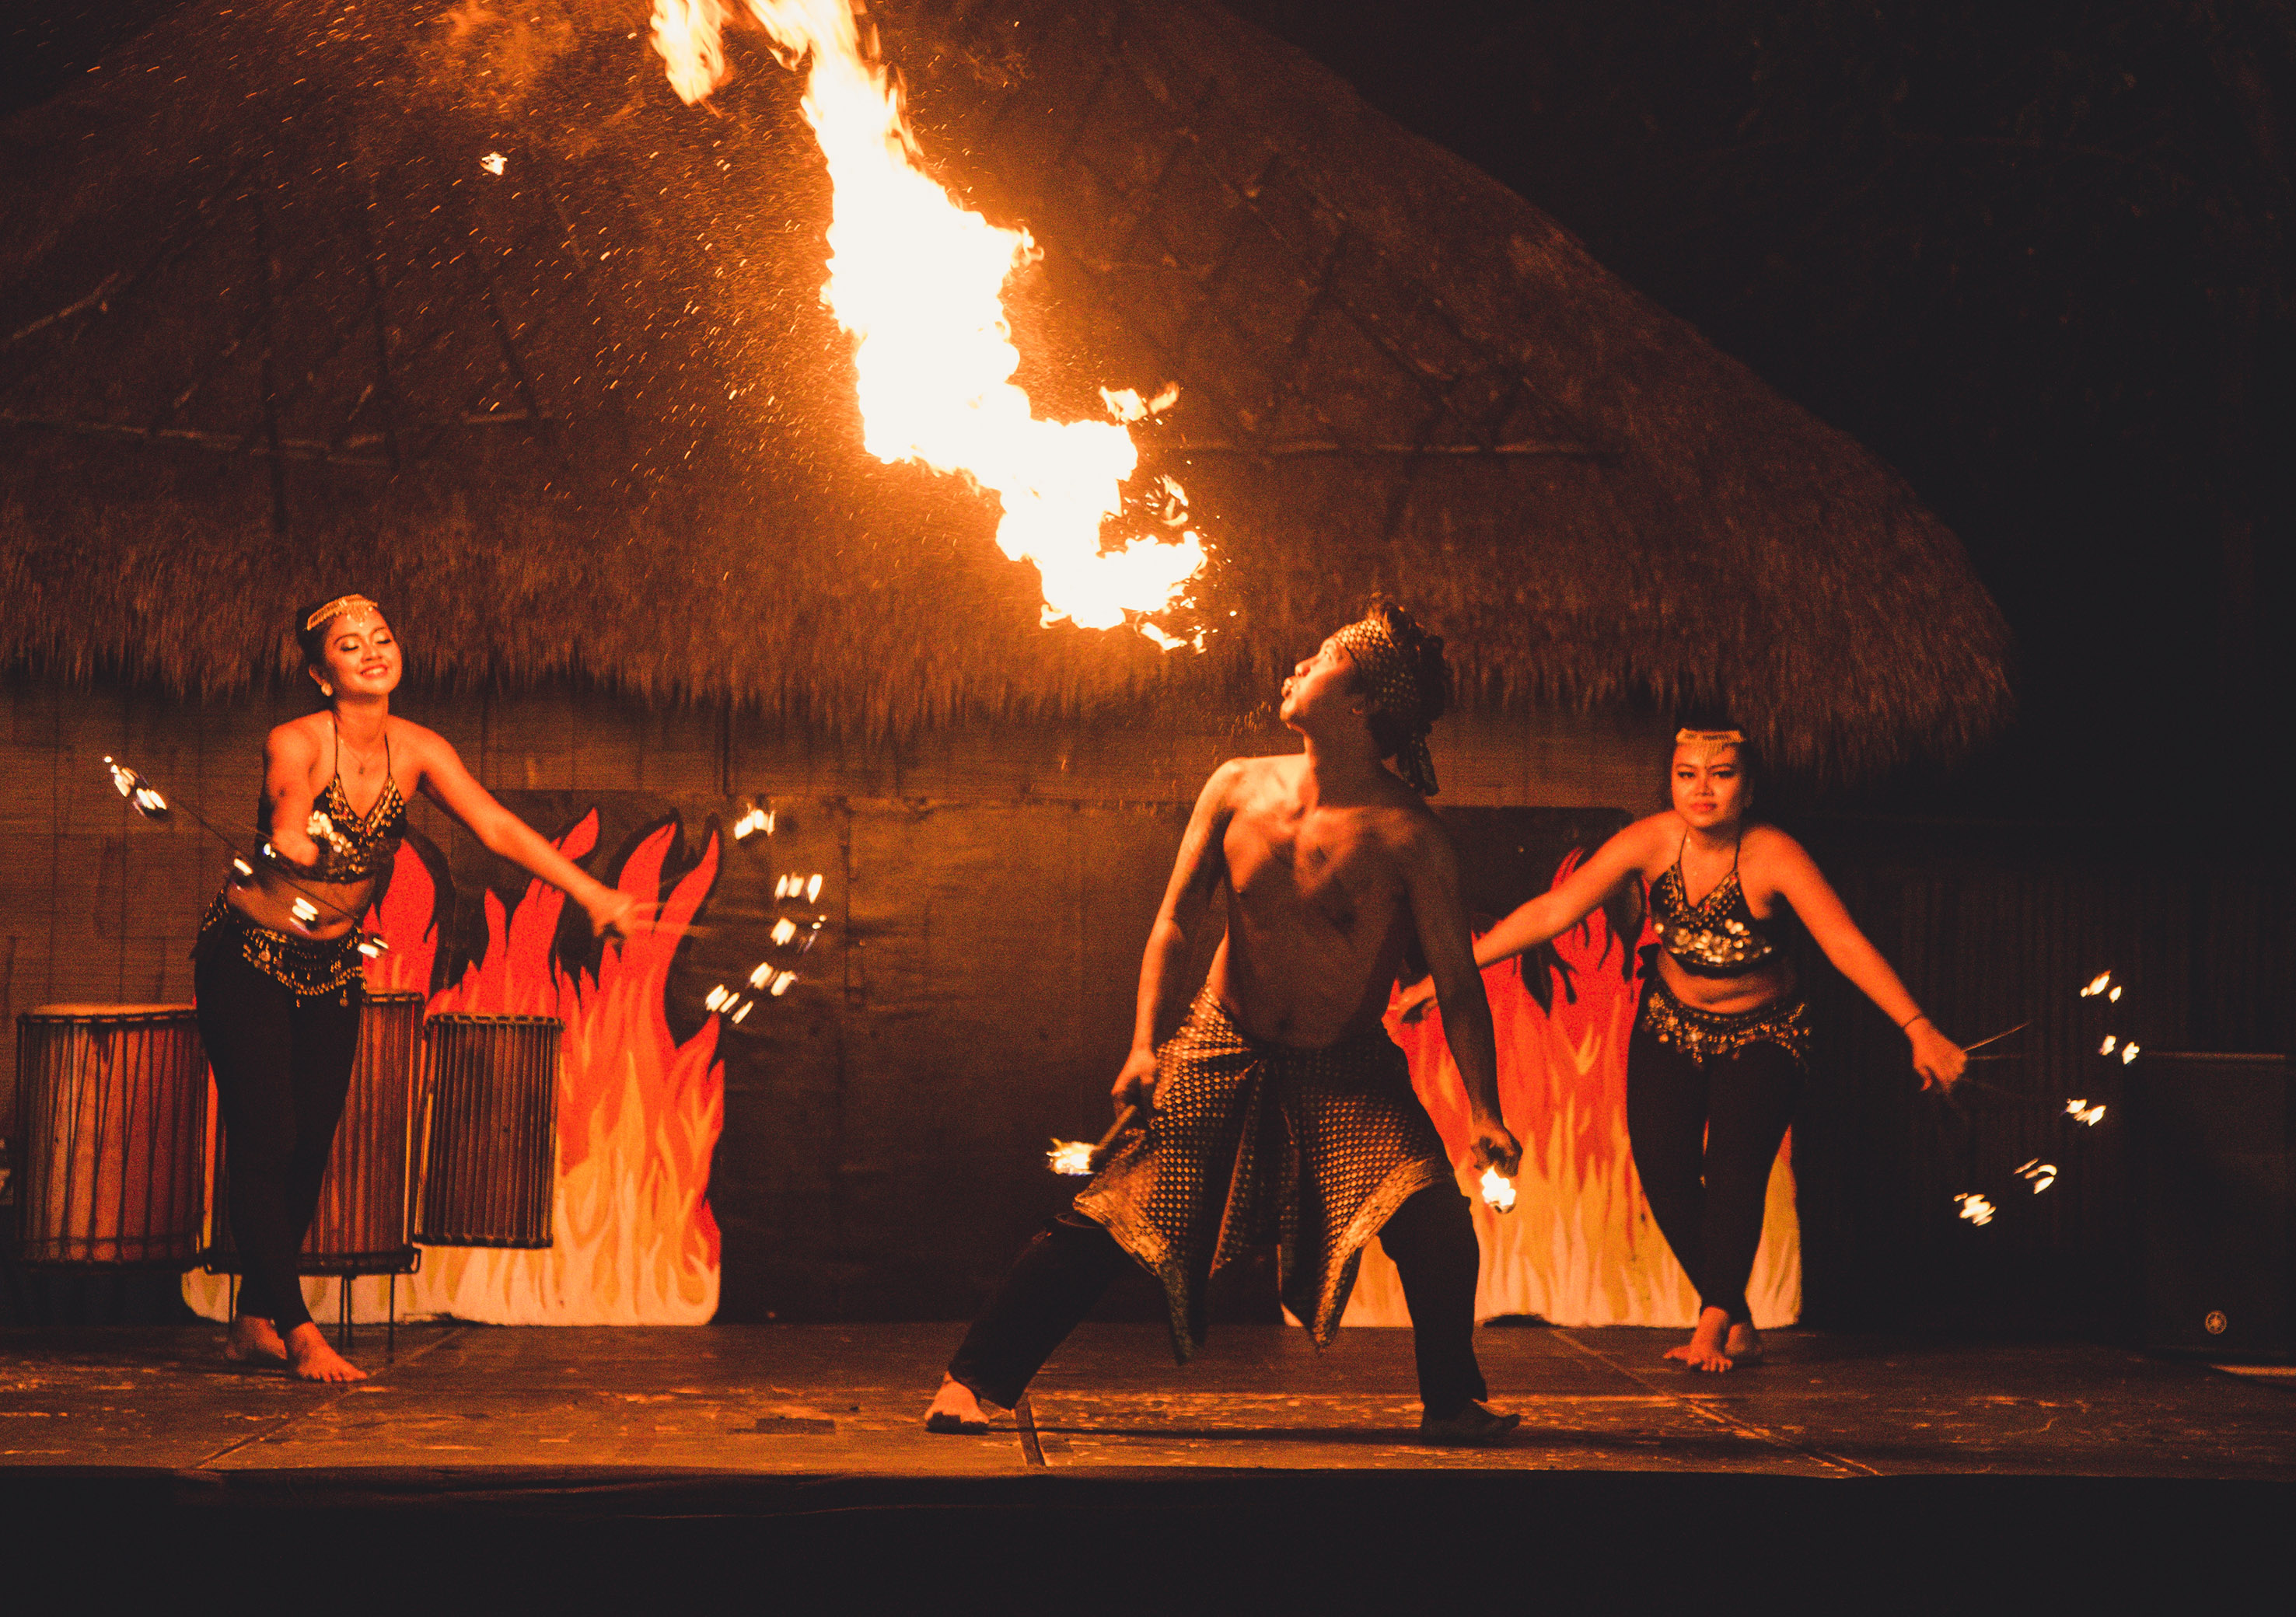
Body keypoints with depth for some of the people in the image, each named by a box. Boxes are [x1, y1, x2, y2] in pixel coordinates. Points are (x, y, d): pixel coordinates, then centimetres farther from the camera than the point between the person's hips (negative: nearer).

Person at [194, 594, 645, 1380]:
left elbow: (498, 828, -14)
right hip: (247, 958, -5)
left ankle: (254, 1321, 20)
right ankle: (298, 1335, -4)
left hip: (333, 965, 5)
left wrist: (592, 894, -22)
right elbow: (289, 834, -33)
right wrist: (292, 841, -52)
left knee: (310, 1145, 7)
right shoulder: (294, 744, -18)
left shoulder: (416, 752, -6)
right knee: (265, 1143, -9)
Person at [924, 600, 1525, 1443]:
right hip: (1223, 1050, 2)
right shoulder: (1237, 787, -5)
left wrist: (1484, 1113, -24)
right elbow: (1176, 921, 1)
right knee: (1103, 1219, -6)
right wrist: (1146, 1044, -11)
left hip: (1348, 1071, -2)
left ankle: (1453, 1402, -3)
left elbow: (1456, 980, -14)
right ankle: (973, 1381, 4)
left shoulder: (1408, 835, -16)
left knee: (1433, 1217, -24)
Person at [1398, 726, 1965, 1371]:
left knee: (1735, 1168, -22)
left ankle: (1713, 1323, -5)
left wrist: (1919, 1030, -50)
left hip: (1762, 1034, -3)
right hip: (1671, 1022, 3)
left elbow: (1847, 944, -38)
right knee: (1663, 1169, -9)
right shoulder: (1652, 841, -20)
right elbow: (1551, 912, -19)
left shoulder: (1773, 857, -28)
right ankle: (1737, 1326, 8)